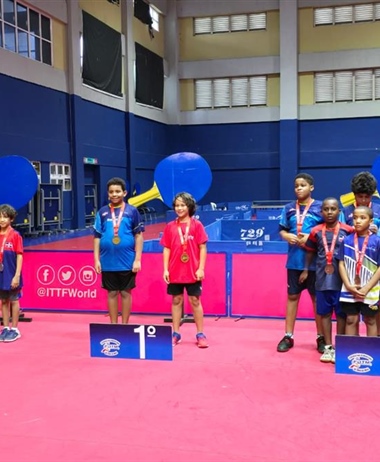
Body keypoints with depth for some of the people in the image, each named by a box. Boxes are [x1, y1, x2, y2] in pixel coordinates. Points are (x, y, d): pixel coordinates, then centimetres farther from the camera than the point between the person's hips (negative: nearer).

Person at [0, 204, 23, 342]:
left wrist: (17, 275, -15)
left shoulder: (15, 235, -9)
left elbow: (19, 256, -9)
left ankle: (14, 329, 14)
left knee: (14, 301, 5)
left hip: (11, 275, -4)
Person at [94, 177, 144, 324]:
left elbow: (138, 236, -1)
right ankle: (113, 325, 21)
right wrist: (96, 259, 2)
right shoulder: (102, 212, 4)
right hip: (108, 262, 2)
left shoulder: (132, 211, -2)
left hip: (127, 262, -2)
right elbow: (97, 237, 7)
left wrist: (137, 259, -6)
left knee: (126, 293, 7)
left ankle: (125, 325, 19)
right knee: (112, 293, 11)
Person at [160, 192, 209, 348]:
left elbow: (202, 248, -2)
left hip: (192, 272, -2)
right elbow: (166, 249, 7)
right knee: (176, 301, 8)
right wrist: (165, 269, 0)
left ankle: (200, 334, 11)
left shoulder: (196, 225, -2)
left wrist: (201, 268, -9)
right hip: (175, 272, 2)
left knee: (195, 301, 3)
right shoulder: (170, 226, 5)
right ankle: (175, 334, 16)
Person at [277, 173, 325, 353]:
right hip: (294, 261, 3)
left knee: (317, 298, 6)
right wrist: (288, 236, -11)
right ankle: (288, 336, 16)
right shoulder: (289, 208, 7)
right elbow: (282, 230, 10)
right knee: (292, 296, 9)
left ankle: (321, 338, 17)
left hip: (314, 262, -3)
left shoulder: (320, 207, -3)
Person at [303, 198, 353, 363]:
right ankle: (328, 347, 20)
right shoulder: (316, 231, 2)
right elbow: (310, 251, 14)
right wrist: (306, 270, 14)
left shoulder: (348, 230, -6)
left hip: (342, 279, -2)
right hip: (322, 280, 2)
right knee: (325, 313, 9)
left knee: (341, 314, 6)